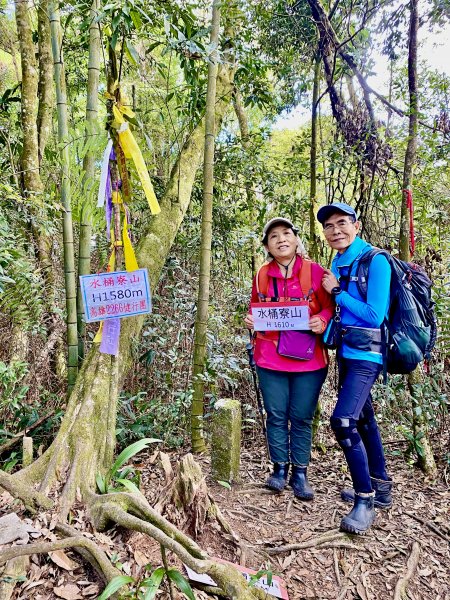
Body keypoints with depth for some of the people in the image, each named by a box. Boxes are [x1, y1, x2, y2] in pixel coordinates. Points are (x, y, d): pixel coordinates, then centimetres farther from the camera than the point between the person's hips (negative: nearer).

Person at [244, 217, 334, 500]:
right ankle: (280, 468, 27)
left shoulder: (315, 271, -3)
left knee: (301, 418, 7)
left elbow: (329, 307, 1)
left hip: (308, 359, -2)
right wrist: (251, 320, -3)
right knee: (276, 416, 9)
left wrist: (322, 320, -19)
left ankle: (300, 474, 24)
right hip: (271, 359, 2)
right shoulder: (263, 275, 6)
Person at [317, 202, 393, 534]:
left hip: (367, 352, -9)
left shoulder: (375, 261, -13)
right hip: (346, 350, 9)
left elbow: (374, 315, -18)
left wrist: (336, 292, -13)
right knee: (362, 419, 17)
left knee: (343, 420, -18)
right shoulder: (337, 263, 10)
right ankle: (381, 488, 34)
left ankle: (365, 501, -1)